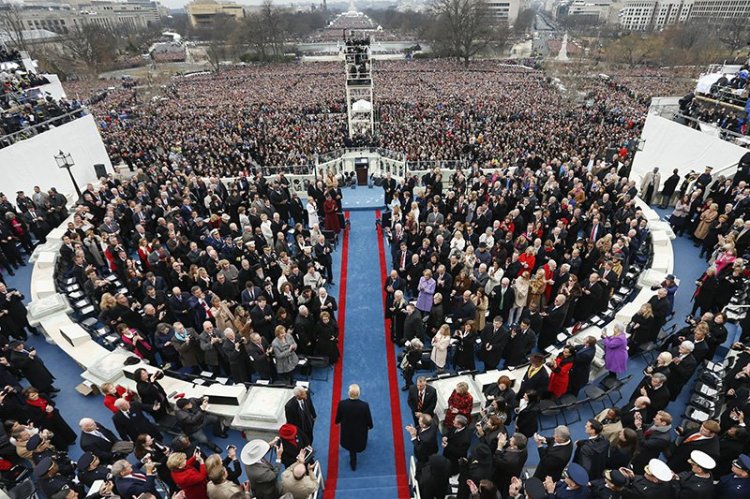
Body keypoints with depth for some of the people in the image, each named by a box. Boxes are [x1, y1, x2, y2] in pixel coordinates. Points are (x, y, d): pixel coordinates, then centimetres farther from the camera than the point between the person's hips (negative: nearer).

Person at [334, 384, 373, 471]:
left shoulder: (342, 404, -31)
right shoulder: (364, 405, -34)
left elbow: (338, 418, -11)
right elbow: (369, 419, -16)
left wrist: (338, 422, 13)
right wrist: (370, 426, 7)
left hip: (347, 430, 1)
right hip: (360, 431, -1)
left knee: (351, 446, 30)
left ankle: (353, 464, 49)